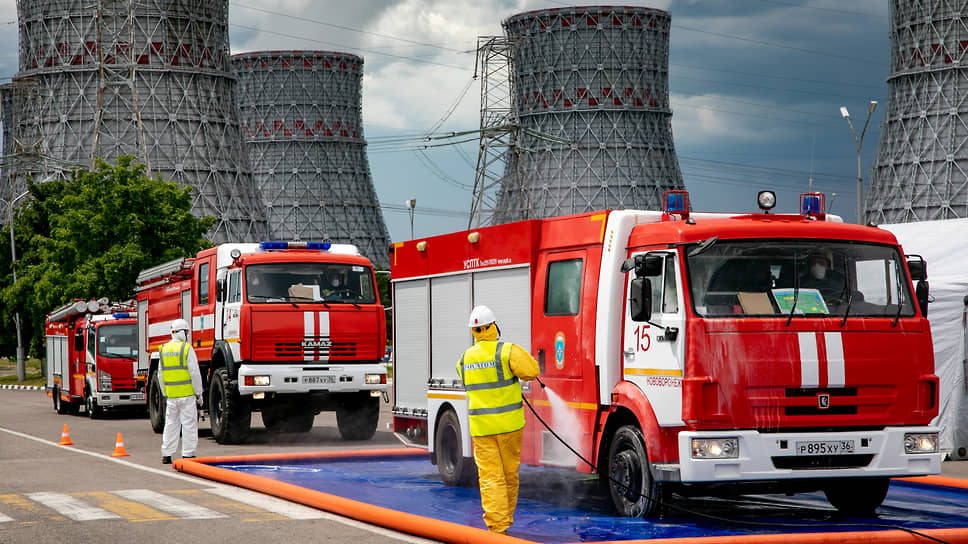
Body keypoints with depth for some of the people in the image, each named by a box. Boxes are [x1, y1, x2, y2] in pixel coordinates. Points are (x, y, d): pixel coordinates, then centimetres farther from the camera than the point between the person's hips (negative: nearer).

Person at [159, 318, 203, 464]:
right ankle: (187, 455, 1)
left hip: (171, 396, 5)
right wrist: (199, 394, -3)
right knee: (189, 425, 1)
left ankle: (166, 454, 10)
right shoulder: (186, 348, -9)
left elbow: (161, 374, 12)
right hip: (187, 394, -5)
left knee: (171, 425, 11)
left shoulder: (164, 349, 8)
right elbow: (195, 373, -10)